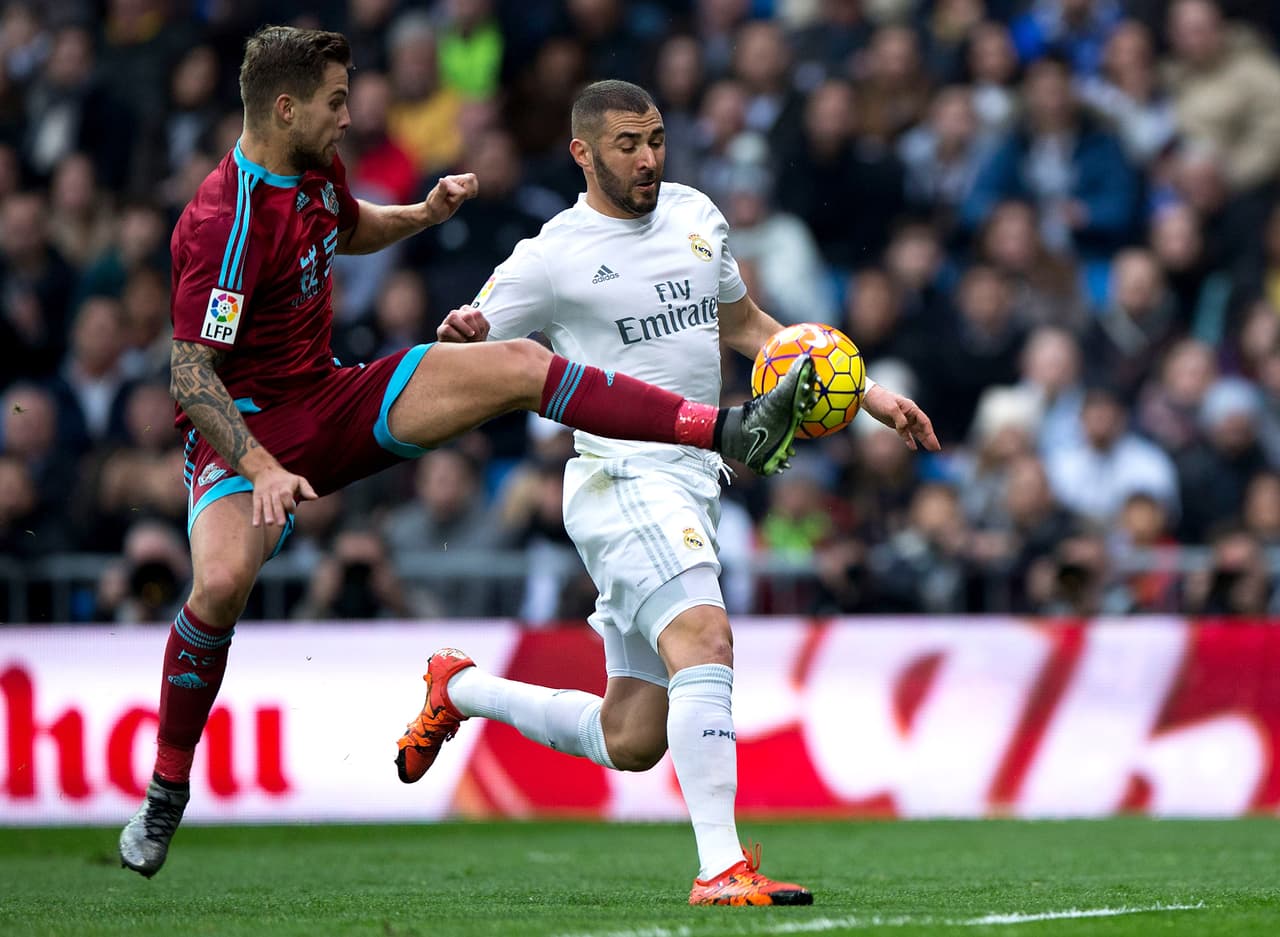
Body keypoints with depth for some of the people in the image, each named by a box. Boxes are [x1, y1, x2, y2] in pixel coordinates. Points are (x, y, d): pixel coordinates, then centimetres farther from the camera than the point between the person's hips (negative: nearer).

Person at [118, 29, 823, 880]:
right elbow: (191, 374, -26)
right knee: (223, 581, -33)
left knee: (519, 365, -8)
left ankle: (730, 431, -13)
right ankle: (165, 796, -15)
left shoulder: (317, 169, 4)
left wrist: (425, 214, 12)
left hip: (332, 400, 7)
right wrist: (262, 470, -36)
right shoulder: (222, 223, -23)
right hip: (245, 430, -7)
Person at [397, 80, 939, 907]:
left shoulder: (695, 214, 13)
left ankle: (460, 689, 30)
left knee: (630, 741, 8)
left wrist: (870, 397, 22)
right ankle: (721, 867, -34)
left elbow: (744, 325, 27)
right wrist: (462, 335, -29)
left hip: (693, 484, 7)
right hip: (622, 479, -7)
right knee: (706, 640, -30)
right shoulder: (553, 257, -6)